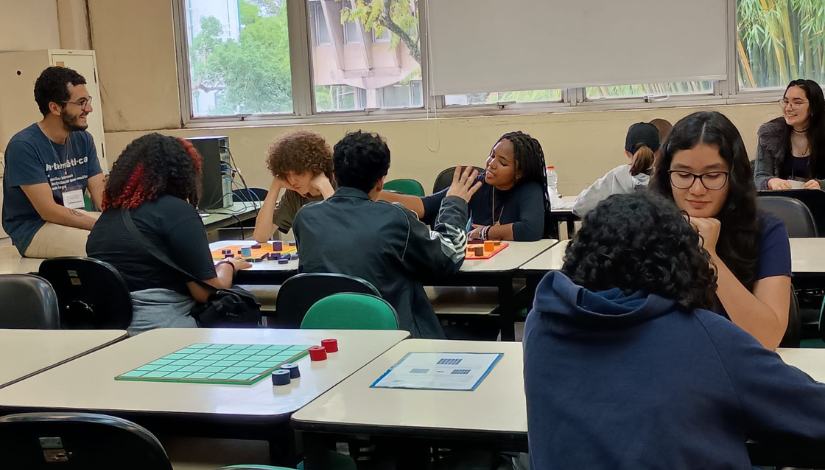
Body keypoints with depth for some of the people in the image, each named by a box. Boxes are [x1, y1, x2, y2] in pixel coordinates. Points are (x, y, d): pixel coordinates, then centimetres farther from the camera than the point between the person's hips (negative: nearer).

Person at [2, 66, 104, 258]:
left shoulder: (83, 139, 4)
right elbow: (48, 210, -21)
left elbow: (102, 196, -1)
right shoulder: (23, 146, -17)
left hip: (77, 219, 6)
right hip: (34, 229, -6)